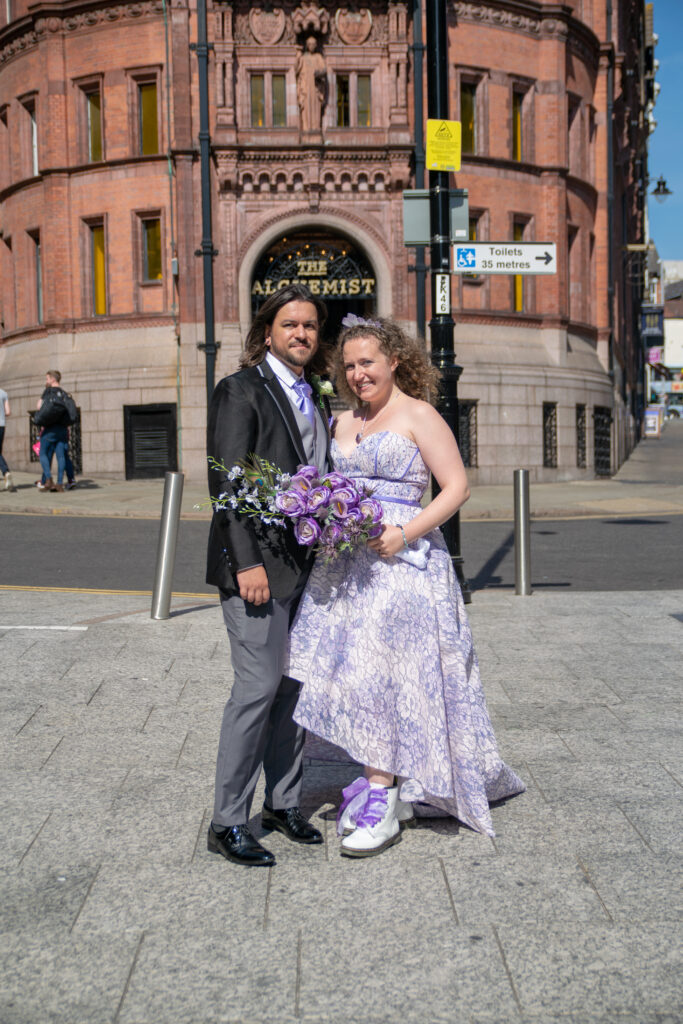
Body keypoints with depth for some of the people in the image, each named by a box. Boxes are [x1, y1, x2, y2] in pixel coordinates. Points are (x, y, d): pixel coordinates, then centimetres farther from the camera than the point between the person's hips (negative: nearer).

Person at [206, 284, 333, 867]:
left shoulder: (316, 399, 16)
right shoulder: (242, 389, -6)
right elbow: (228, 482, -13)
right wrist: (247, 562, -19)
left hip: (306, 563, 7)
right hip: (257, 562, -7)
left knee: (295, 686, 11)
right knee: (259, 686, -7)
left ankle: (284, 803, 23)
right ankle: (228, 823, 4)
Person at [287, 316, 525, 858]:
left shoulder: (418, 415, -4)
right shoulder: (345, 423, 17)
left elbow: (457, 488, -9)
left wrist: (404, 535, -18)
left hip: (402, 560, -7)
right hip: (348, 562, 7)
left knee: (382, 670, -11)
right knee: (357, 669, 5)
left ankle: (383, 799, -4)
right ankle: (395, 787, 16)